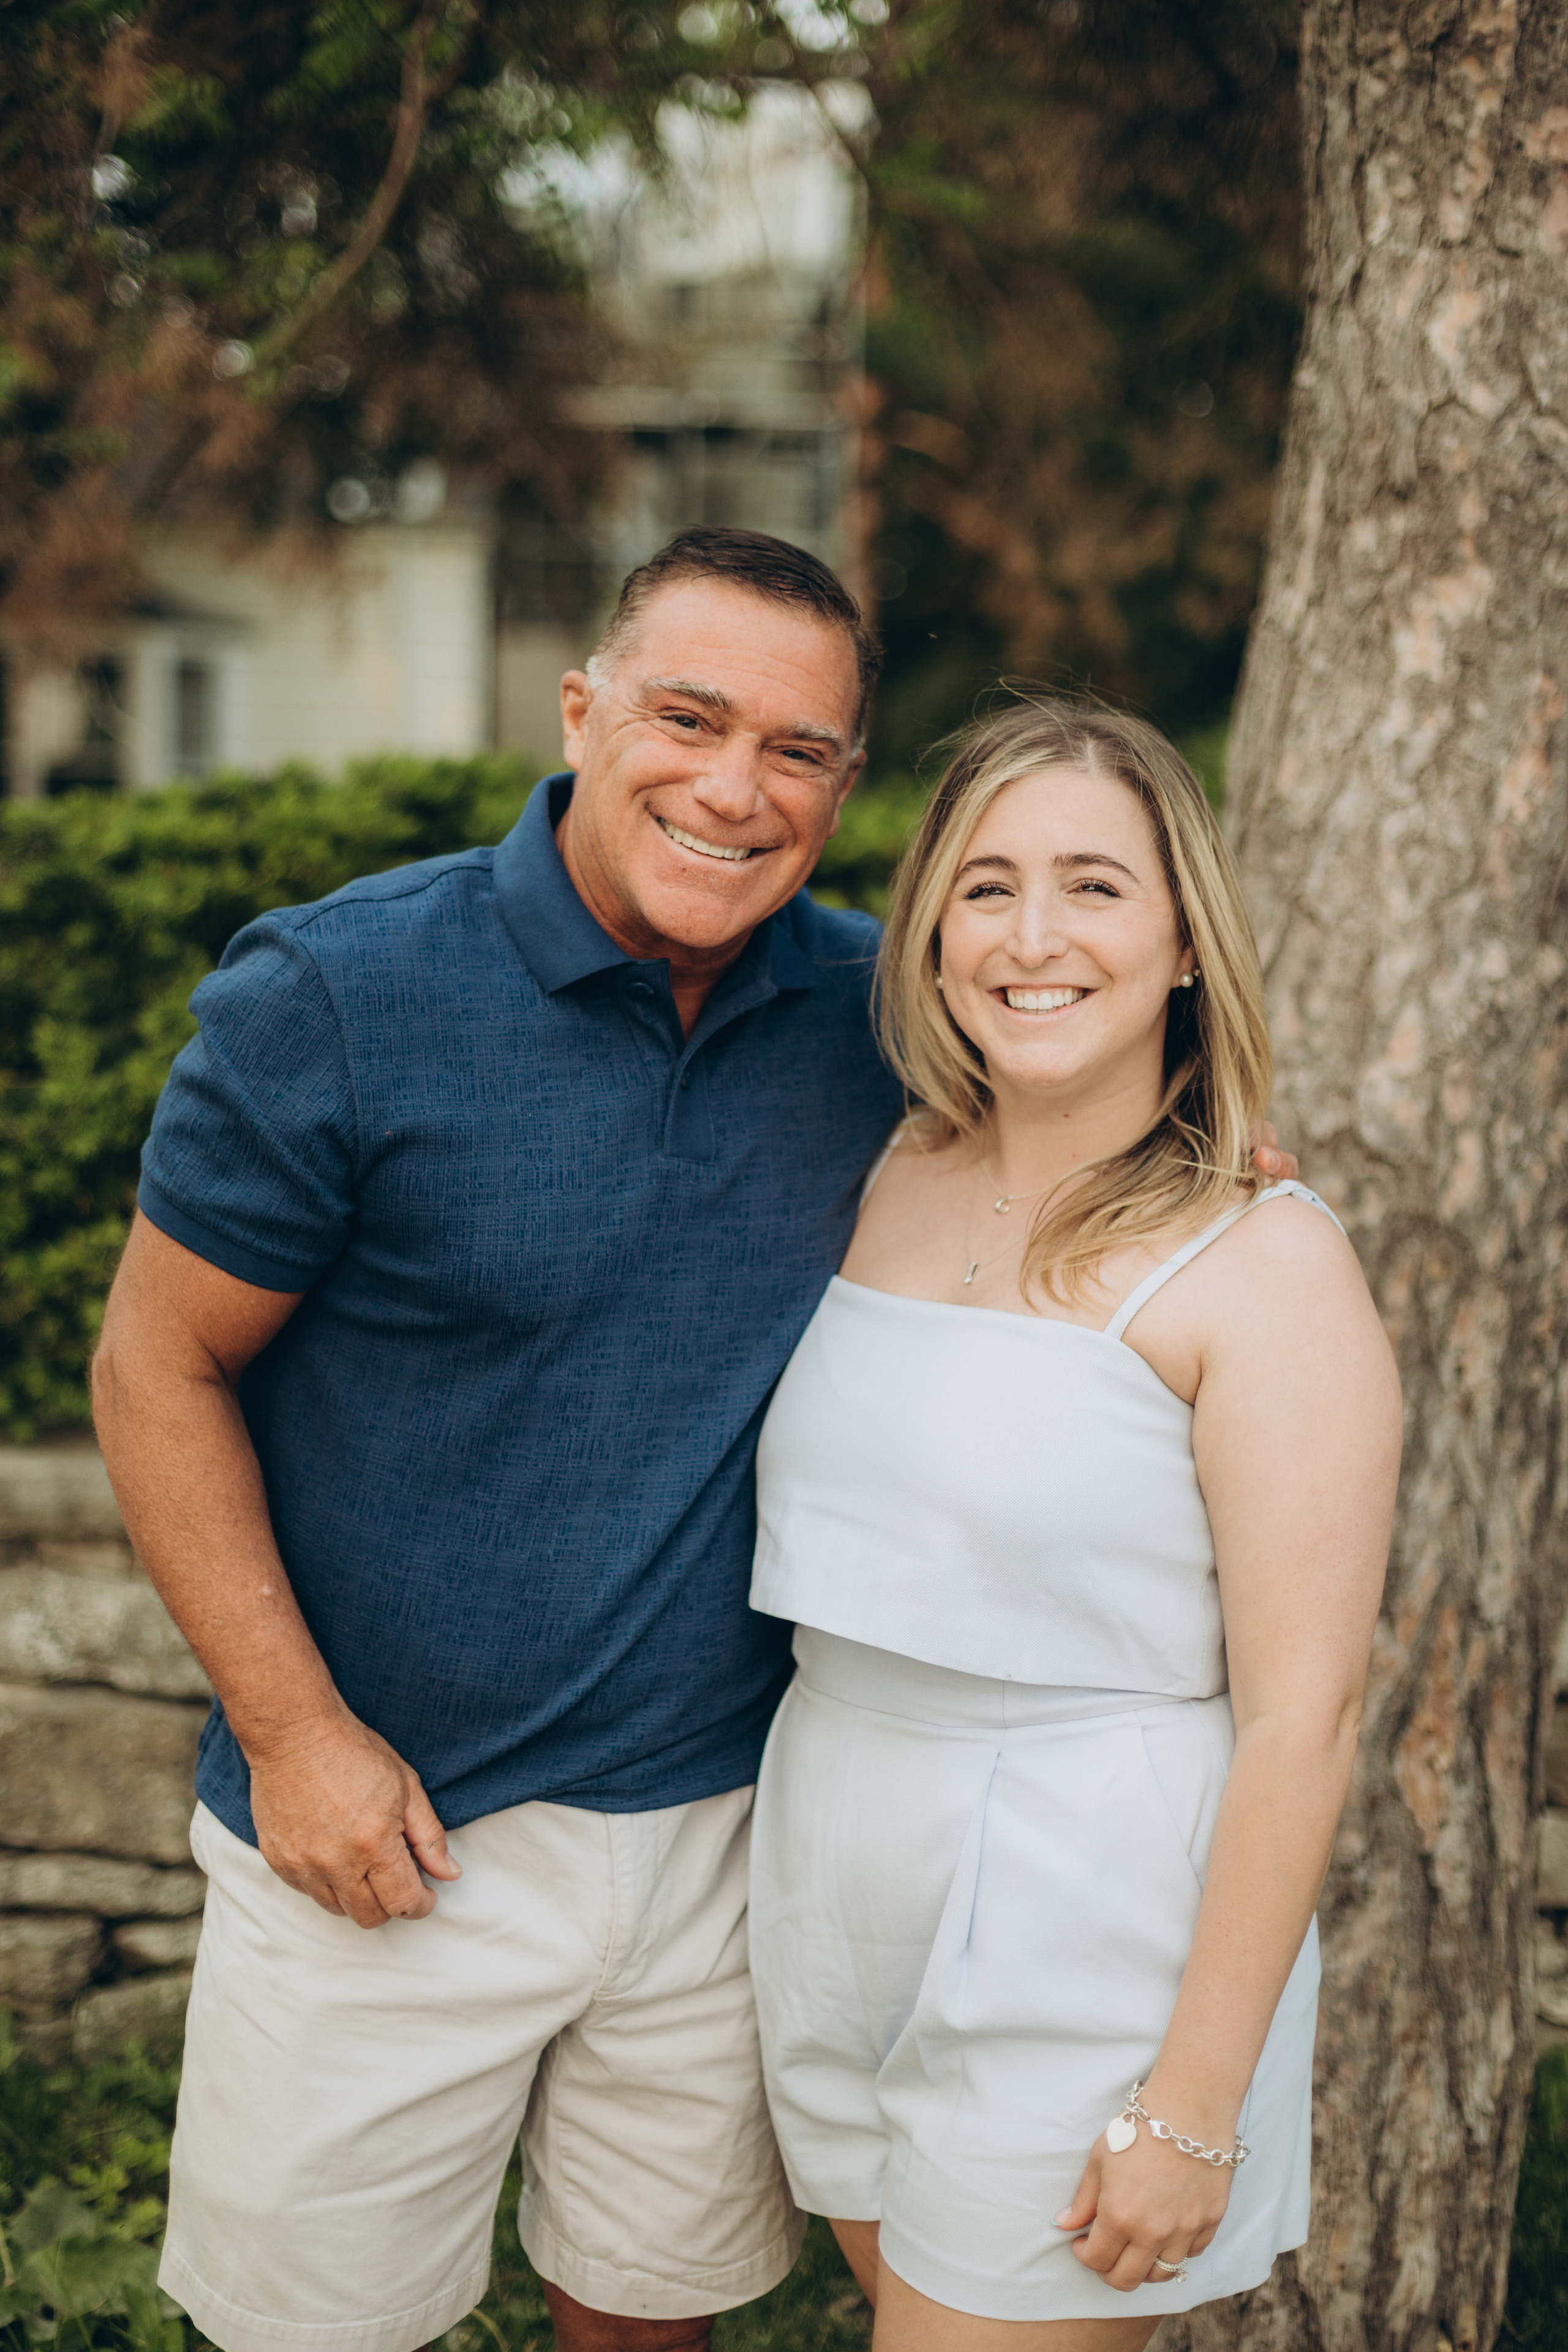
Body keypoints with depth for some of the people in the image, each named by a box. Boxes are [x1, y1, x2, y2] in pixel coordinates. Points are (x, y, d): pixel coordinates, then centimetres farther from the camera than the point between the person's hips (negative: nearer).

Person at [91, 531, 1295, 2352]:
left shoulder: (867, 1007, -3)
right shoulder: (339, 994, -15)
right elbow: (159, 1368, -9)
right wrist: (292, 1731, -13)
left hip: (722, 1813, 3)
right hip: (382, 1827, -3)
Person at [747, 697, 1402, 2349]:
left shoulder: (1262, 1265, -15)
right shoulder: (895, 1180, 4)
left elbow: (1300, 1719, -17)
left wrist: (1192, 2106, -17)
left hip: (1086, 1958, -6)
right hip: (843, 1902, 6)